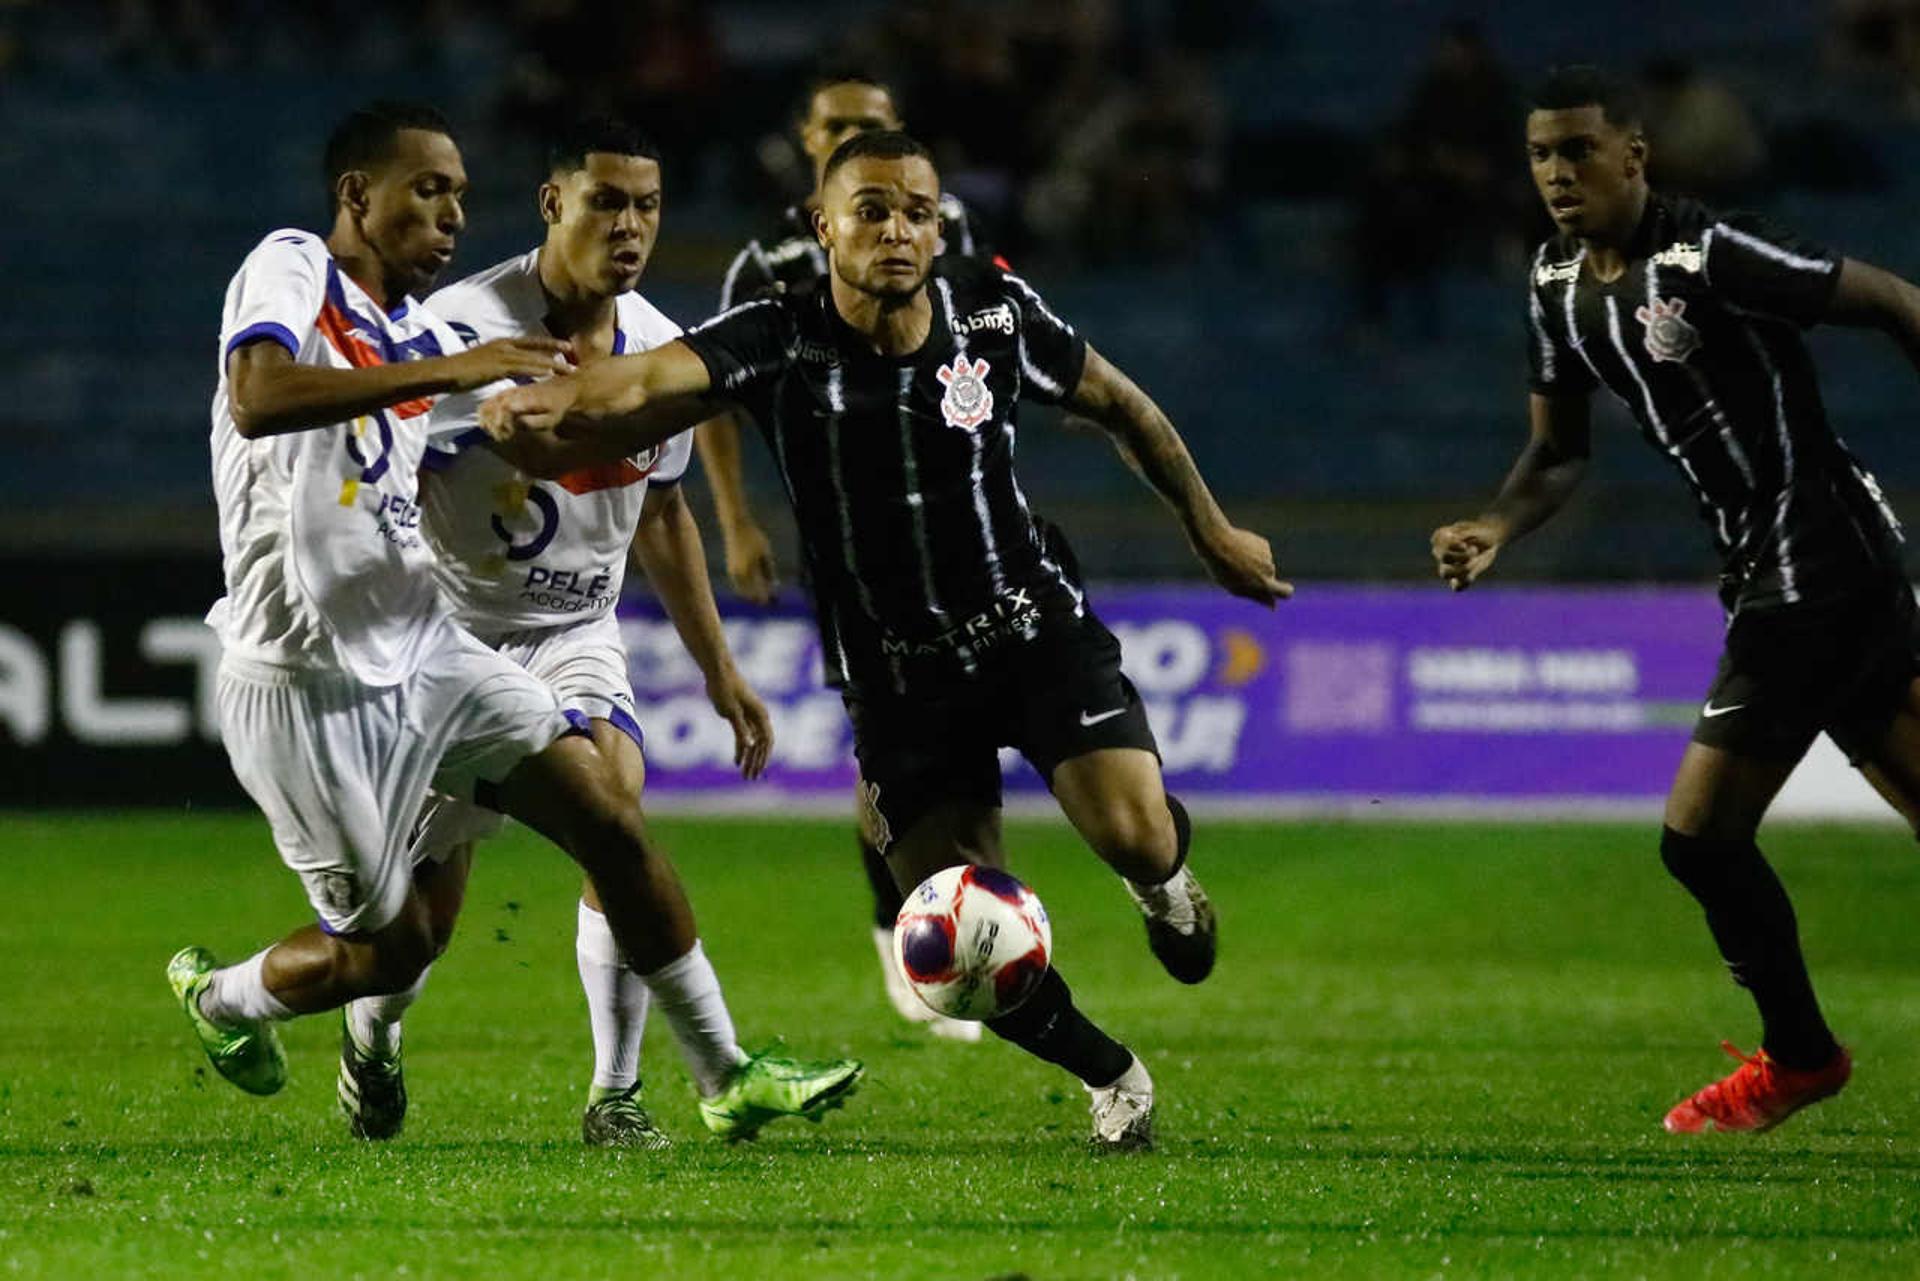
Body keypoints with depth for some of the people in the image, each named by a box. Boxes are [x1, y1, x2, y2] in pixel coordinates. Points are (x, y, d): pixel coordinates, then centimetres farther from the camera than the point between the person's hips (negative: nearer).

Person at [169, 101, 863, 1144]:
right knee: (392, 946, 1)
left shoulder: (423, 333, 12)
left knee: (609, 817, -5)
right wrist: (448, 371, -35)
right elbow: (258, 399, -32)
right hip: (305, 684, -7)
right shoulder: (293, 268, -10)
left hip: (423, 652, 7)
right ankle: (220, 998, 31)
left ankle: (728, 1081, 3)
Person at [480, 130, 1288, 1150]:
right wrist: (542, 404, -55)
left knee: (1134, 835, -23)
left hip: (1034, 629, 1)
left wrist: (1212, 533, 18)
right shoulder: (776, 340, -15)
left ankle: (1165, 880, 17)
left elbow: (1118, 406, 10)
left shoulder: (995, 313, -8)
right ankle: (1107, 1074, 19)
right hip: (897, 675, -1)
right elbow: (648, 382, -33)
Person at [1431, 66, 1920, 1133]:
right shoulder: (1560, 286, 9)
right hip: (1768, 575, 9)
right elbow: (1560, 455, 17)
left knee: (1701, 834, -7)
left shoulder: (1708, 256, -18)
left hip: (1820, 558, -9)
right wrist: (1495, 531, -1)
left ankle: (1800, 1055, 12)